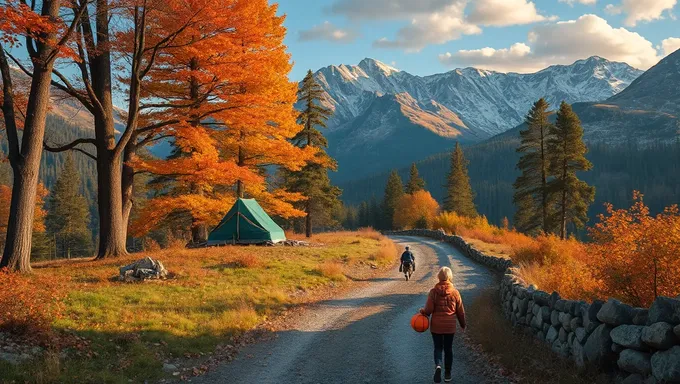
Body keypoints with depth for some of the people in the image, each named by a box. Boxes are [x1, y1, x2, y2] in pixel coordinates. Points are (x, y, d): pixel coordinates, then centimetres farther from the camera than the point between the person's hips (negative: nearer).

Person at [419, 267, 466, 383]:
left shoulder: (433, 291, -11)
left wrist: (422, 311, 10)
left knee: (438, 347, 10)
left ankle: (438, 365, -17)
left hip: (436, 325, -1)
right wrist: (463, 324, 16)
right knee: (448, 349, 15)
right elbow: (460, 311, 1)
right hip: (450, 326, 1)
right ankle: (447, 374, 20)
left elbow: (429, 309, -12)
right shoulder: (455, 292, -6)